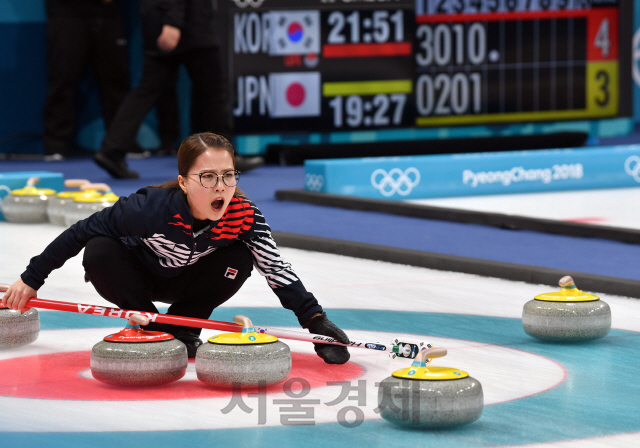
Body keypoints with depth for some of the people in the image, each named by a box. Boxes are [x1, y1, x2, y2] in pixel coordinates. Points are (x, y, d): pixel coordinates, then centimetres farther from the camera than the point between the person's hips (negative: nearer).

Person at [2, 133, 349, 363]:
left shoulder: (243, 216, -30)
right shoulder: (151, 207, -38)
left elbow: (277, 269, -29)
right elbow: (83, 232, -27)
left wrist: (315, 319, -42)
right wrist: (31, 279, -21)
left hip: (184, 282, 2)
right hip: (137, 279, -2)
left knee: (238, 260, -26)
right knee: (99, 253, -33)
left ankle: (181, 327, -4)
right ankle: (151, 327, -9)